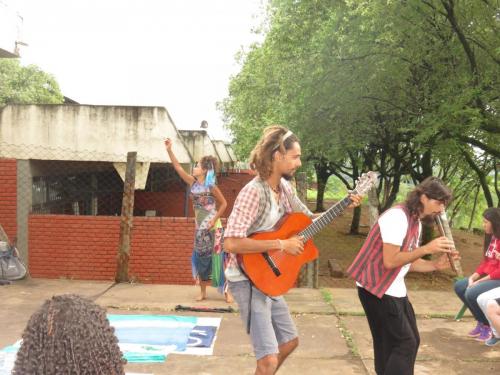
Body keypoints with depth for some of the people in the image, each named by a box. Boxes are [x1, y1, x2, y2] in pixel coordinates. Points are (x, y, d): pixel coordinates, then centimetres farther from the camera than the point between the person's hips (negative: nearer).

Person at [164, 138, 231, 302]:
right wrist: (169, 150, -7)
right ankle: (203, 292, 19)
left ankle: (227, 292, 4)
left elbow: (224, 203, -5)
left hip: (213, 228, -6)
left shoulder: (211, 187, -12)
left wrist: (214, 220, -13)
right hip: (199, 228, 6)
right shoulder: (193, 183, 3)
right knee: (200, 259, 9)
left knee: (217, 258, -4)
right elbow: (178, 168, 0)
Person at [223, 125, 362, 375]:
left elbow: (309, 219, 18)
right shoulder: (254, 192, -24)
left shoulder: (284, 188, 3)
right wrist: (282, 244, -27)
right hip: (248, 278, -9)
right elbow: (231, 243, -32)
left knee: (290, 340, 21)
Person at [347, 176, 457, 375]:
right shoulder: (397, 216, -21)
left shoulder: (416, 222, 9)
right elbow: (390, 261, -26)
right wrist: (426, 249, -23)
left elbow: (407, 261, 12)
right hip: (376, 289, -10)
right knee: (405, 344, -6)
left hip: (395, 290, 10)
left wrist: (435, 264, -2)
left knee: (411, 341, 13)